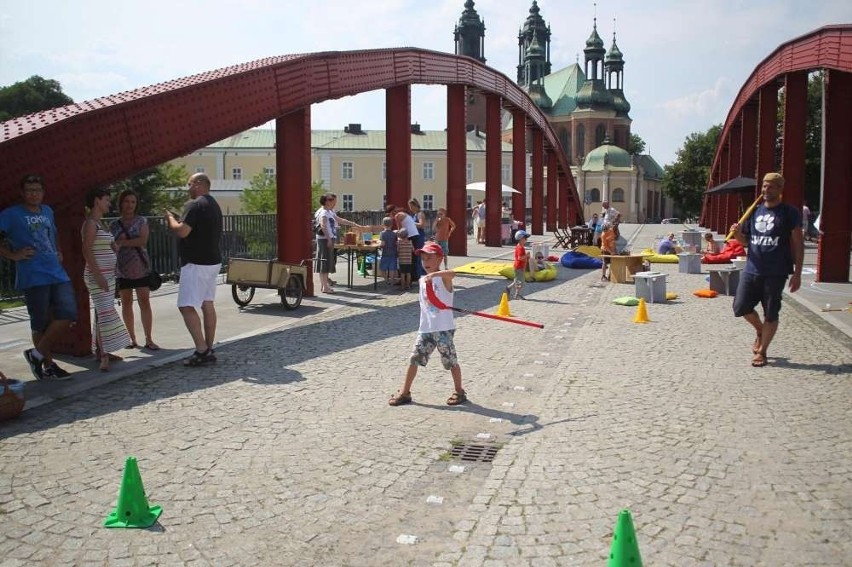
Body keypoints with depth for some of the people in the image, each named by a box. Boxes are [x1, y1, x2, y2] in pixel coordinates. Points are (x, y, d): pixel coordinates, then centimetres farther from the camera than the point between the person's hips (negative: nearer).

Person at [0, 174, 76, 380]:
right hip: (33, 277, -5)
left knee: (68, 315, -4)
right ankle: (48, 365, 17)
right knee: (41, 323, 2)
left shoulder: (48, 211, 17)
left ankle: (37, 354, 12)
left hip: (58, 274, 5)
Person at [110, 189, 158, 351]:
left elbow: (143, 241, -10)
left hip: (141, 266, -2)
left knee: (144, 302, -5)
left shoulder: (141, 221, 4)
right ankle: (132, 338, 15)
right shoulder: (114, 224, 9)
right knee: (126, 303, 5)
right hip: (122, 268, 2)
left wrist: (123, 242, -12)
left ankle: (149, 339, -4)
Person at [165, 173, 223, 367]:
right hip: (212, 261, 10)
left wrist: (171, 219, -4)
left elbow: (182, 231, -22)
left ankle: (202, 351, -15)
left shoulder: (195, 205, -15)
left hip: (196, 263, -10)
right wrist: (178, 222, 19)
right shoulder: (214, 205, 17)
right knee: (208, 304, 10)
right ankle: (208, 350, 13)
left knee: (187, 306, -9)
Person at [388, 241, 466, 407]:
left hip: (444, 329, -6)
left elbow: (452, 273, -35)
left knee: (451, 361, 5)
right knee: (414, 359, 5)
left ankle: (459, 392, 22)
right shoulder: (422, 280, 11)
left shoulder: (443, 277, -10)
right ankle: (404, 393, 14)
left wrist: (433, 274, -46)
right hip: (425, 329, 6)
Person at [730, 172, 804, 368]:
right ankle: (760, 330, 33)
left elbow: (798, 245, -4)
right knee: (741, 307, 4)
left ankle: (761, 352, 17)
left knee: (770, 314, 3)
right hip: (751, 270, 5)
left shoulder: (789, 213, -4)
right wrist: (737, 233, -6)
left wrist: (797, 274, -9)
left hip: (776, 273, -4)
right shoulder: (755, 211, 10)